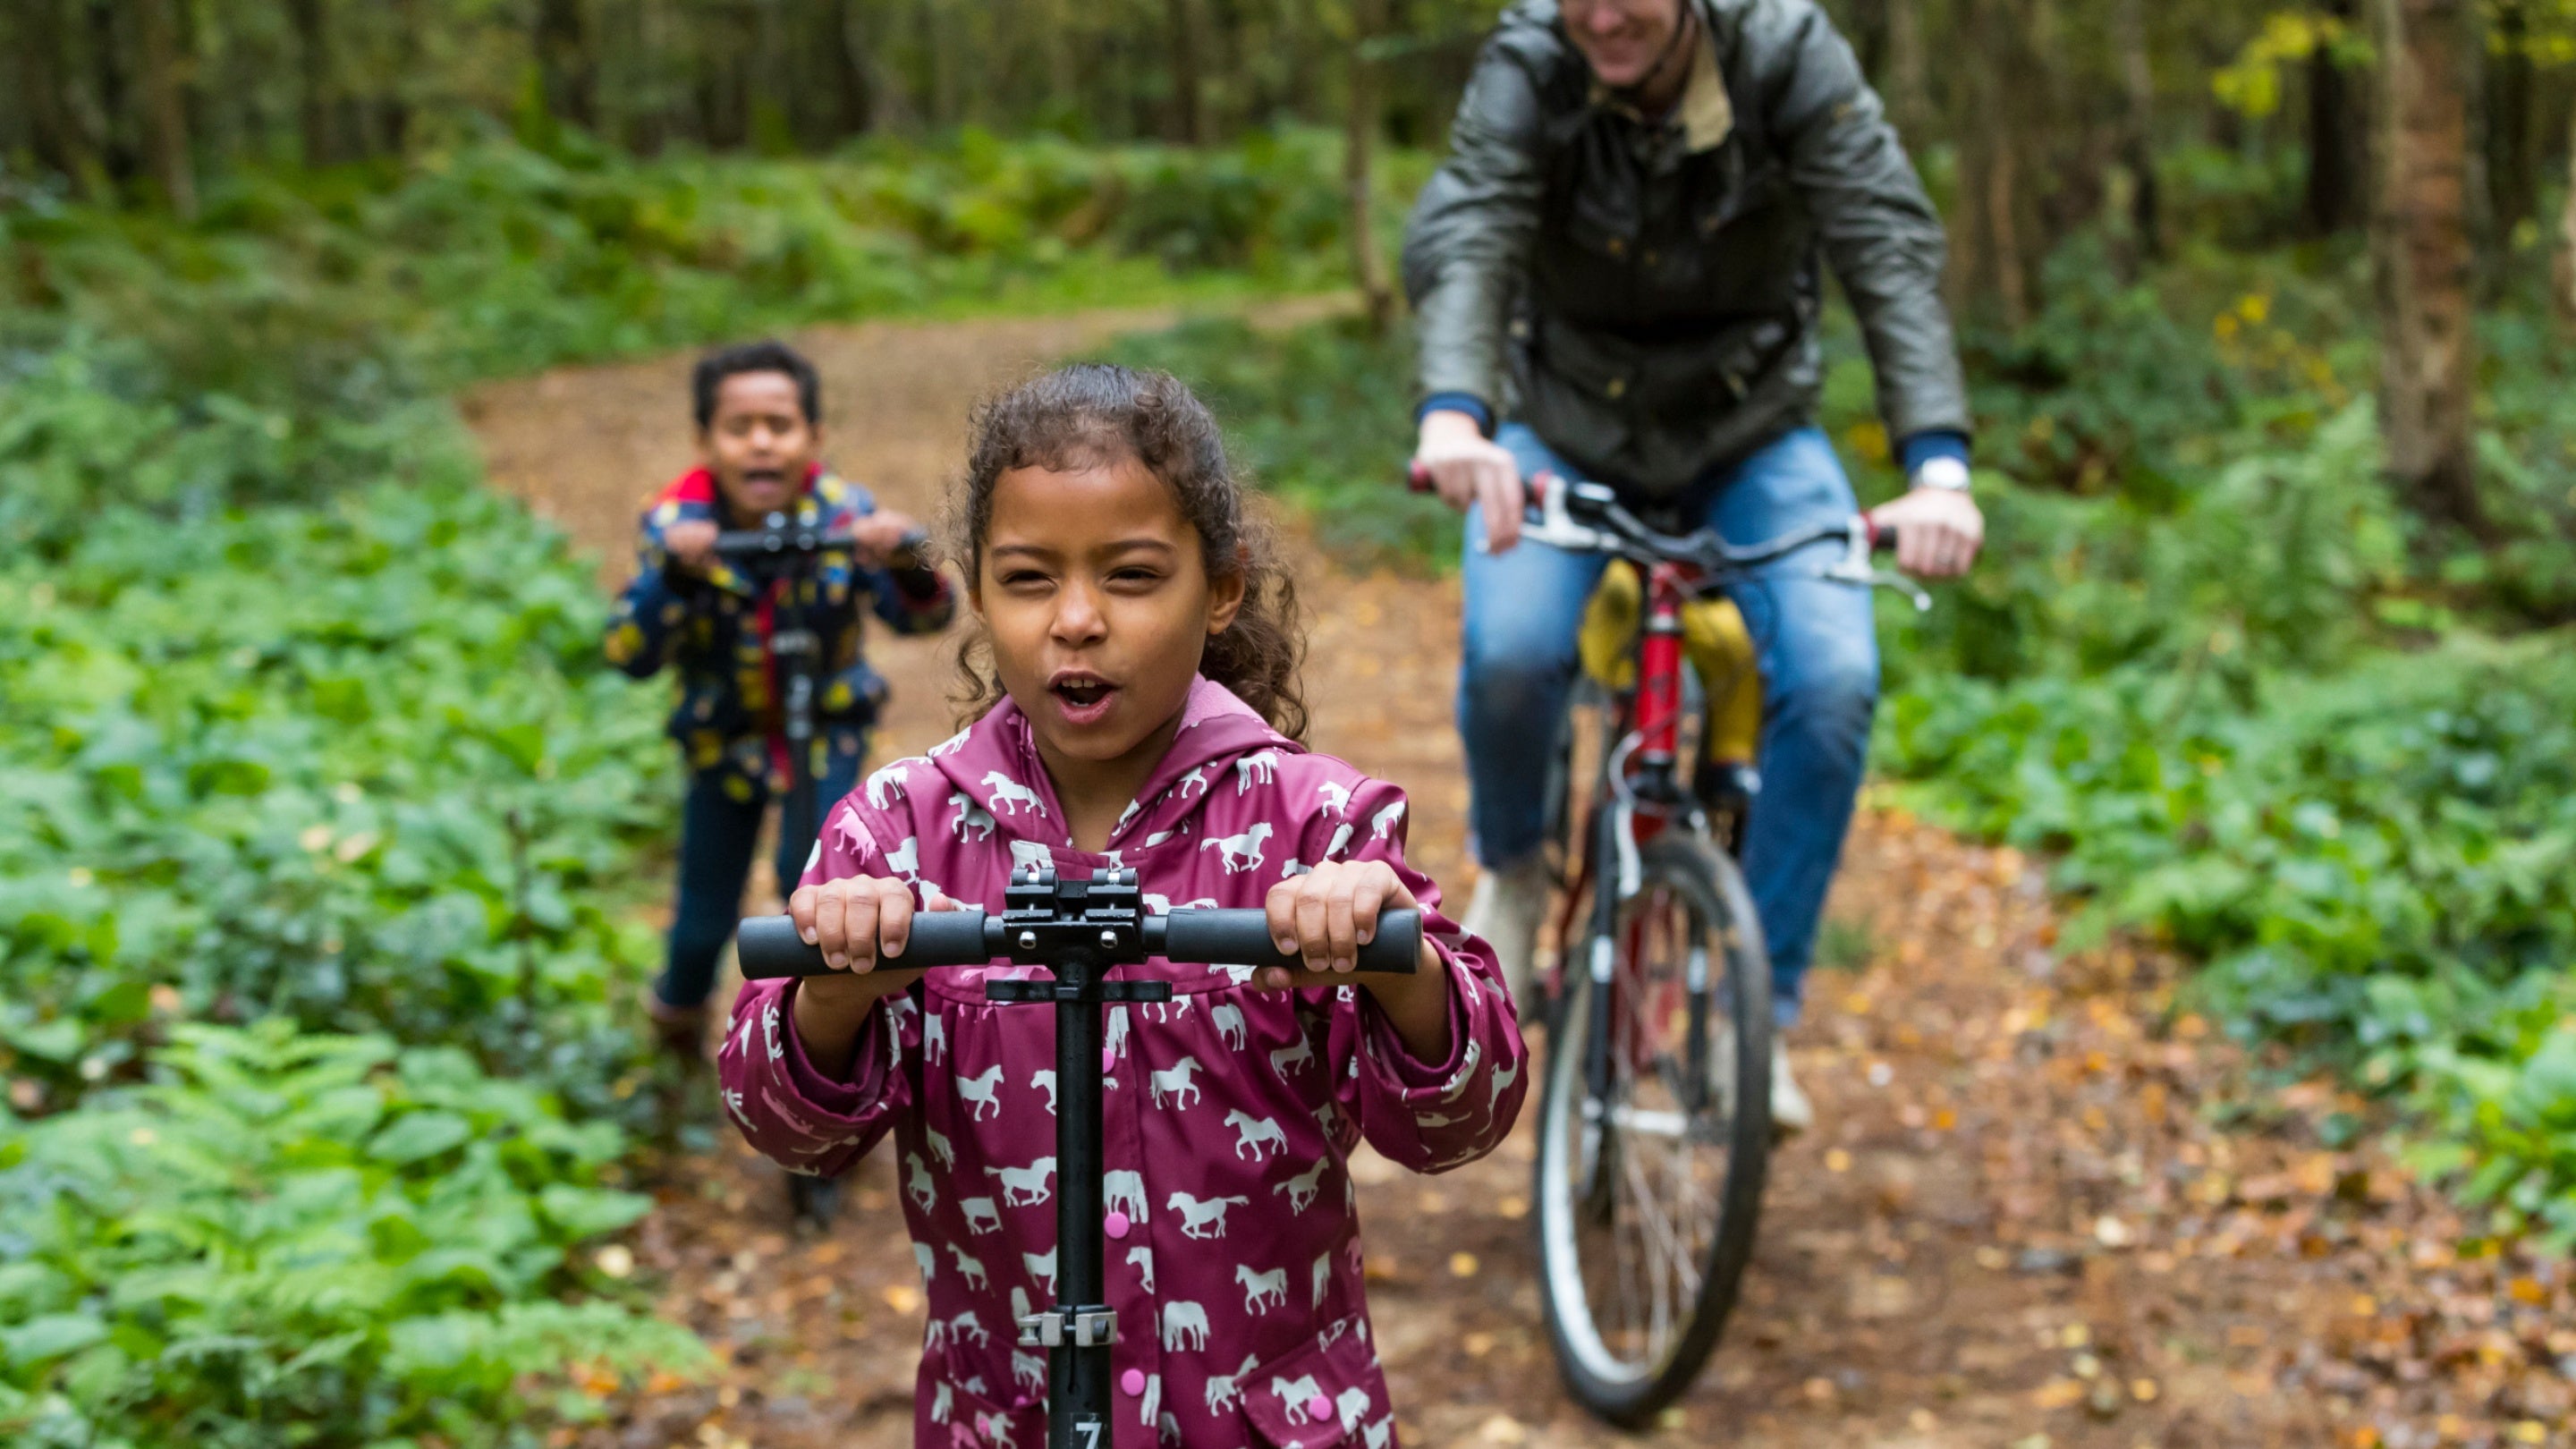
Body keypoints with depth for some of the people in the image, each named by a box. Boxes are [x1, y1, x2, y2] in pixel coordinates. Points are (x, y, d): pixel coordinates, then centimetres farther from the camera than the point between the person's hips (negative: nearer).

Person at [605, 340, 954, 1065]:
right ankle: (679, 1013, 43)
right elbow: (629, 656, -28)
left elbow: (924, 617, -24)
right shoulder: (677, 522, -21)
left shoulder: (842, 511, -20)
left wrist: (906, 562, -47)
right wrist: (674, 573, -47)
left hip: (826, 725, 0)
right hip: (724, 734, 0)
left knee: (811, 865, -22)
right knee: (706, 918, 7)